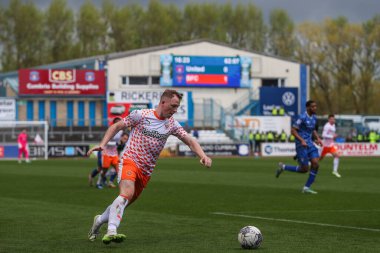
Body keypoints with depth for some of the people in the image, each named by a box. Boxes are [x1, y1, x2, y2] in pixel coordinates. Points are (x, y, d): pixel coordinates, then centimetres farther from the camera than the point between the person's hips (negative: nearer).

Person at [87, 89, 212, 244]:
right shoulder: (141, 115, -5)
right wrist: (102, 144, -11)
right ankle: (111, 231, -40)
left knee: (124, 202, 12)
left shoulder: (172, 124, 7)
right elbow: (117, 126, 2)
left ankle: (99, 221, 39)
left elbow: (190, 141, 3)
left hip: (146, 171, 6)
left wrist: (203, 156, -14)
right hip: (129, 161, -6)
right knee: (127, 193, -31)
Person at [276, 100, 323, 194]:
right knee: (304, 169, -6)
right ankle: (283, 167, 15)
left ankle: (306, 188, 2)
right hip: (301, 145, -7)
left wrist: (318, 138, 9)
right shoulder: (302, 117, -15)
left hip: (309, 144, 7)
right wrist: (302, 140, -25)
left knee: (315, 164, -8)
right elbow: (293, 130, -16)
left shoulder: (314, 118, 10)